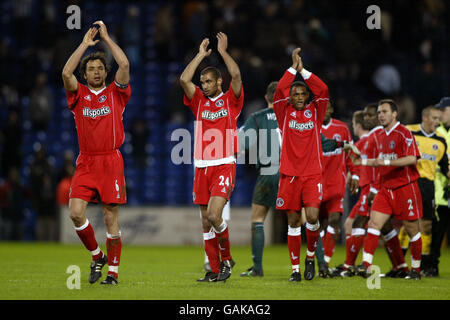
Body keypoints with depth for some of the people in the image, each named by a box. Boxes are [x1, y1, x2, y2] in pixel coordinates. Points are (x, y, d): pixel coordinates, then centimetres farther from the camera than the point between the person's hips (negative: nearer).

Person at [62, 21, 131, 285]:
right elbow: (66, 72, -8)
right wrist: (85, 43, -3)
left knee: (111, 218, -2)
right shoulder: (79, 94, 9)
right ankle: (97, 256, 10)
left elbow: (125, 65, -8)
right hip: (85, 162, 2)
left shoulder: (115, 93, 6)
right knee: (76, 212, -12)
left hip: (111, 162, -2)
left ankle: (113, 271, 6)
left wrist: (106, 37, -1)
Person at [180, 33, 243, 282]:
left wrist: (223, 51, -2)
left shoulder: (230, 100, 5)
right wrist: (201, 55, 5)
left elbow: (236, 76, -11)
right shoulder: (199, 101, 14)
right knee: (206, 221, 5)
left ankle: (226, 258, 2)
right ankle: (214, 270, 10)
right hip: (202, 168, 5)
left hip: (224, 166, -5)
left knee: (214, 215, -18)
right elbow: (184, 79, 0)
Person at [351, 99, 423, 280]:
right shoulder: (381, 136, 15)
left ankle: (416, 269, 16)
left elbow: (412, 158, -21)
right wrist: (363, 161, 16)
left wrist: (386, 162, -25)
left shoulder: (404, 133, -9)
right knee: (374, 223, -9)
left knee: (412, 230, 2)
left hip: (405, 188, -7)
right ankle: (366, 266, -16)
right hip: (386, 189, 7)